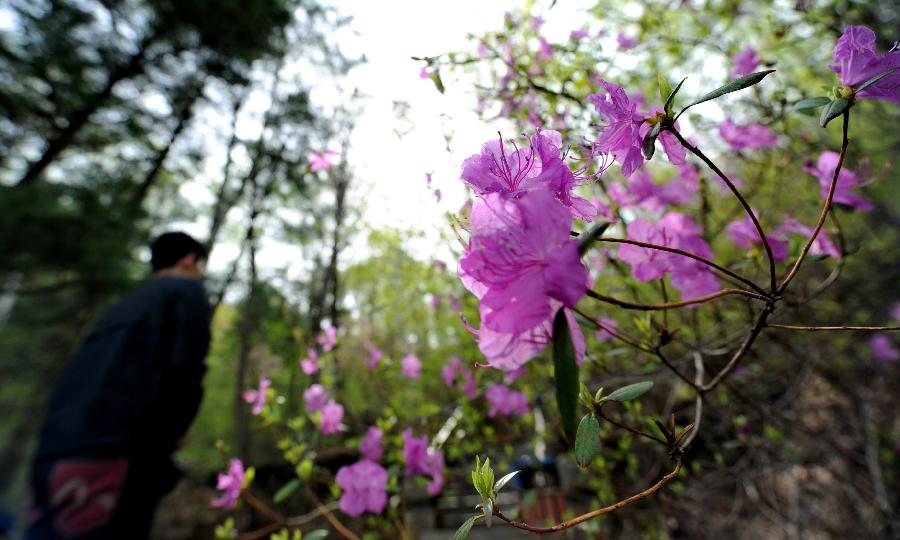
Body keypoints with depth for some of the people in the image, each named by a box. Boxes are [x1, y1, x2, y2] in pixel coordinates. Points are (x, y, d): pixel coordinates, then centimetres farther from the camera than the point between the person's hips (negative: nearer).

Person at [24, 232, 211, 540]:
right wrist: (174, 431, 6)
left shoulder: (125, 304, 26)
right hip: (112, 455, -8)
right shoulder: (188, 290, 3)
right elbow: (186, 367, -11)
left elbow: (84, 375, 22)